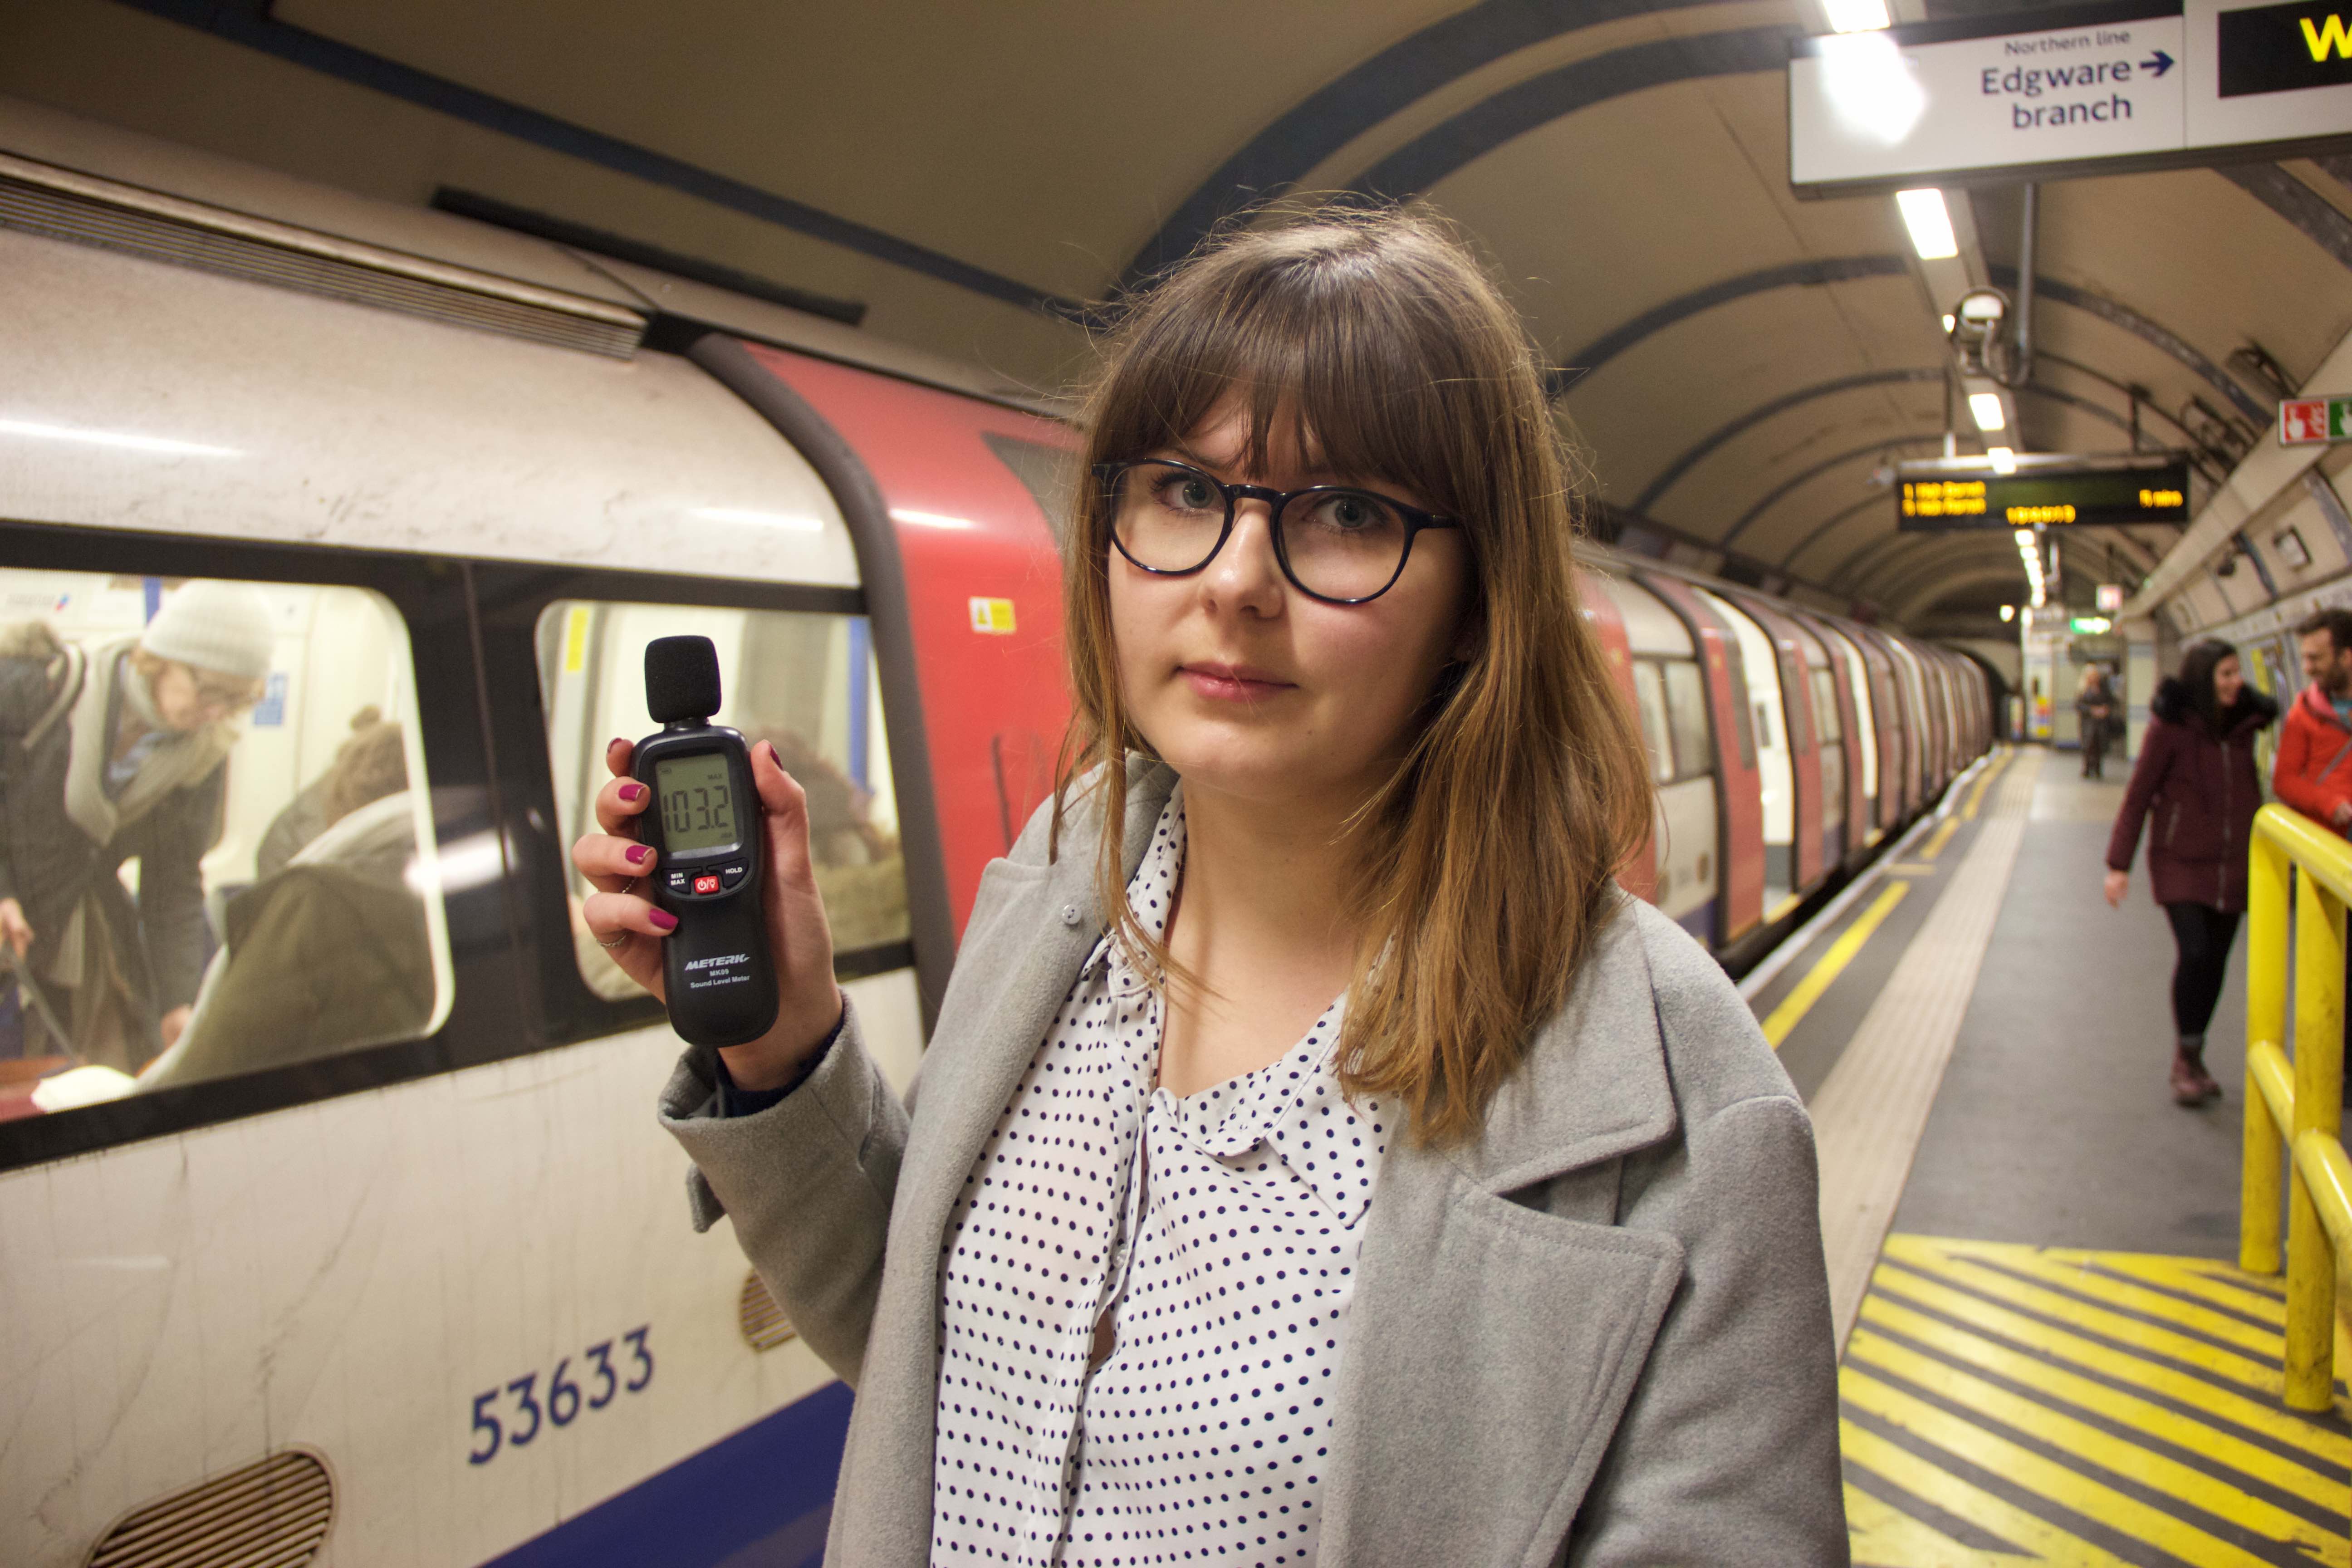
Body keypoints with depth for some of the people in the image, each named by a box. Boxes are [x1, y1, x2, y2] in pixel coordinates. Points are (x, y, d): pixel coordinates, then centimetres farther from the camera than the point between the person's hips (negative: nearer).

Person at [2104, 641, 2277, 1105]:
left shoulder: (2244, 724, 5)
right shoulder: (2170, 726, -11)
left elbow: (2250, 792, 16)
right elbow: (2138, 794, -7)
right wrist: (2119, 863, -9)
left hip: (2231, 864, 5)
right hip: (2181, 860, -5)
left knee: (2215, 961, 6)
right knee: (2195, 953, -16)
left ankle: (2190, 1061, 20)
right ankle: (2187, 1059, 0)